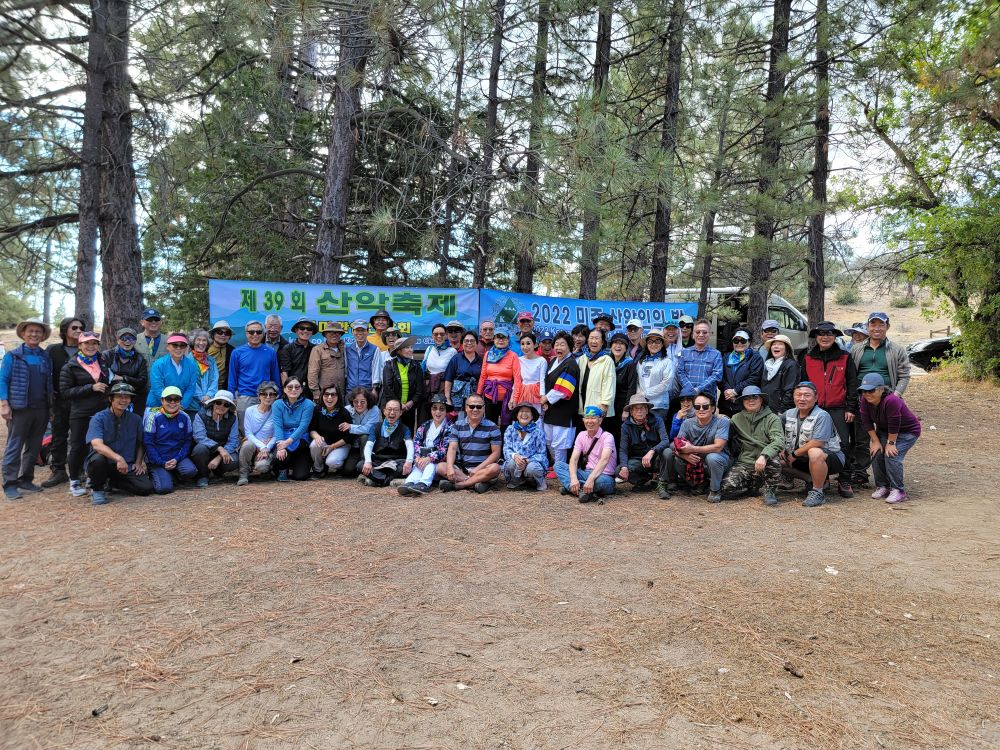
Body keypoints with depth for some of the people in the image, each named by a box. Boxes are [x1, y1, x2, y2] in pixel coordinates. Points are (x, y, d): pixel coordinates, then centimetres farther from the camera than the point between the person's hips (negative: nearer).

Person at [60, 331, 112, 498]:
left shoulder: (103, 362, 11)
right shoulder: (70, 367, -1)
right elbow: (65, 391, -8)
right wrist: (90, 388, -15)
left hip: (102, 411, 3)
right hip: (81, 414, -3)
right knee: (78, 447, 1)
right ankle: (74, 482, 15)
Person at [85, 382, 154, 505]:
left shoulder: (136, 419, 6)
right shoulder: (99, 418, -8)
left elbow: (140, 444, 17)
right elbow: (97, 444, -23)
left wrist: (138, 462, 1)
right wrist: (118, 458, -36)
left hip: (128, 466, 4)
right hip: (105, 462, -4)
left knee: (146, 488, -17)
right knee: (97, 458, -38)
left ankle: (110, 482, 11)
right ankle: (97, 488, -5)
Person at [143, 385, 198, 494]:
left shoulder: (184, 417, 1)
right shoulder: (154, 417, -7)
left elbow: (187, 441, 4)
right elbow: (148, 443, -7)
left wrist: (177, 459, -10)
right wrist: (162, 463, -12)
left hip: (178, 457, 2)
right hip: (157, 460, -2)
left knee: (190, 471, -28)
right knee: (164, 487, -21)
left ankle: (174, 476, 7)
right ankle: (154, 475, 15)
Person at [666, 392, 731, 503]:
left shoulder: (722, 421, -15)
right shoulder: (688, 423, -3)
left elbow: (718, 447, -25)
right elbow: (677, 447, -9)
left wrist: (692, 449, -29)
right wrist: (685, 455, -33)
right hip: (695, 462, 4)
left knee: (712, 457, -37)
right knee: (675, 458, -21)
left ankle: (715, 490, -9)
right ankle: (697, 484, 4)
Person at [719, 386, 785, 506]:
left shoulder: (772, 418, 2)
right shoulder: (736, 419, 12)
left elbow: (779, 441, -15)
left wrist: (764, 456, -31)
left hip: (765, 463, -2)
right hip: (743, 463, 2)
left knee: (773, 462, -37)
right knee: (727, 488, -21)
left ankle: (770, 491, -6)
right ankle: (754, 485, 12)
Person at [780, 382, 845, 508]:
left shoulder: (822, 416, -17)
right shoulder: (789, 414, 5)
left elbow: (817, 443, -26)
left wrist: (794, 454, -18)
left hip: (829, 456, -8)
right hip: (803, 458, 8)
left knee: (814, 453, -40)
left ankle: (818, 492, -20)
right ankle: (815, 480, 7)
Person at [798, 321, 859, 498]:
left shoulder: (845, 358, 5)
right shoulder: (807, 359, 10)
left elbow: (852, 385, 3)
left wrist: (851, 408, -3)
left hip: (839, 410, -2)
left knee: (843, 444, -5)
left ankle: (844, 482, 4)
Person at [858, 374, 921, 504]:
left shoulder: (891, 400, -38)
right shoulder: (865, 400, -17)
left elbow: (894, 425, -32)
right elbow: (867, 422, -10)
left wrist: (891, 443, -22)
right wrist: (876, 441, -10)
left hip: (907, 431, -7)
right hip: (884, 429, 7)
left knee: (891, 456, -20)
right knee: (876, 454, -6)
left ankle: (898, 490, -8)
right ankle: (882, 486, 10)